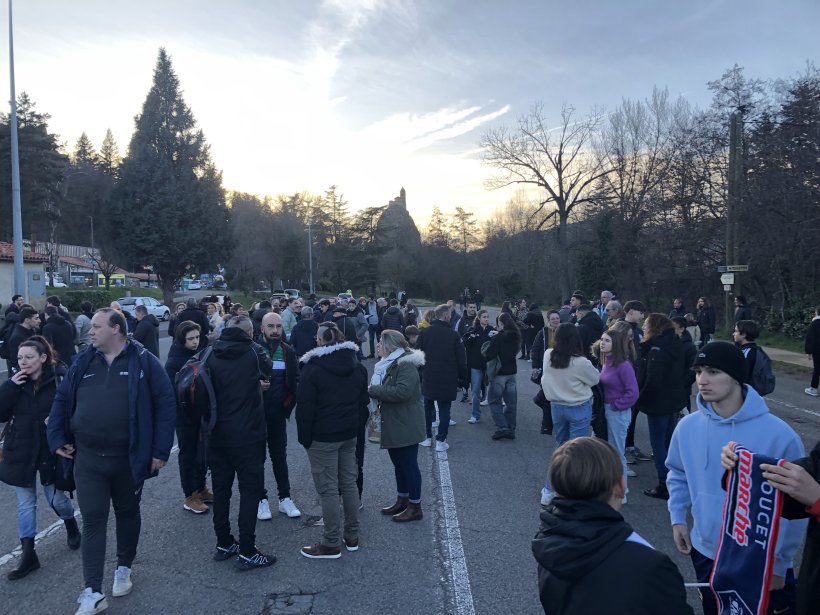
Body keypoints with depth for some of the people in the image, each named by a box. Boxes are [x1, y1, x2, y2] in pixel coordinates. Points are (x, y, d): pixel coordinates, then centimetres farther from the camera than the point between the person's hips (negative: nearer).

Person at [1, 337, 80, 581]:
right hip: (21, 452, 4)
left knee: (56, 499, 9)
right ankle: (28, 555, 20)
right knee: (25, 503, 9)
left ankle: (71, 526, 41)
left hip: (51, 450, -3)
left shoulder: (61, 378, -13)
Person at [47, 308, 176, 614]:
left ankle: (124, 568, 38)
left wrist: (161, 449, -12)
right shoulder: (83, 362, 2)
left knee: (127, 514, 17)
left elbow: (165, 404, -10)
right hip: (87, 459, 2)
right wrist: (57, 438, 3)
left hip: (129, 458, -2)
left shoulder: (143, 361, -9)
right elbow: (62, 401, 11)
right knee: (93, 521, 2)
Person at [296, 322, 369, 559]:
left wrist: (305, 437, -5)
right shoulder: (358, 367, 7)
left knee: (328, 489, 0)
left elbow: (305, 408, -13)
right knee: (349, 483, 14)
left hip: (323, 437, -6)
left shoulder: (312, 369, -13)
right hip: (349, 434, 7)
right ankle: (352, 537, 24)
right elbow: (363, 402, 13)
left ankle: (332, 543, 8)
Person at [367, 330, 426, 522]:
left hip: (405, 426, -9)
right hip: (392, 425, 9)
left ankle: (415, 507, 12)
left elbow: (402, 391, -31)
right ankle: (402, 500, 32)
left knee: (409, 464, 1)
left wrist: (373, 390, -24)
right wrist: (374, 390, -5)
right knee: (399, 463, 19)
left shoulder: (406, 365, -19)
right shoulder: (386, 364, 12)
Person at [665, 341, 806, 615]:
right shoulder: (688, 426, -9)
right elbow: (677, 474, 9)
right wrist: (677, 517, 0)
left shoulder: (778, 434, -21)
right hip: (706, 553, 4)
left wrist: (780, 561, -9)